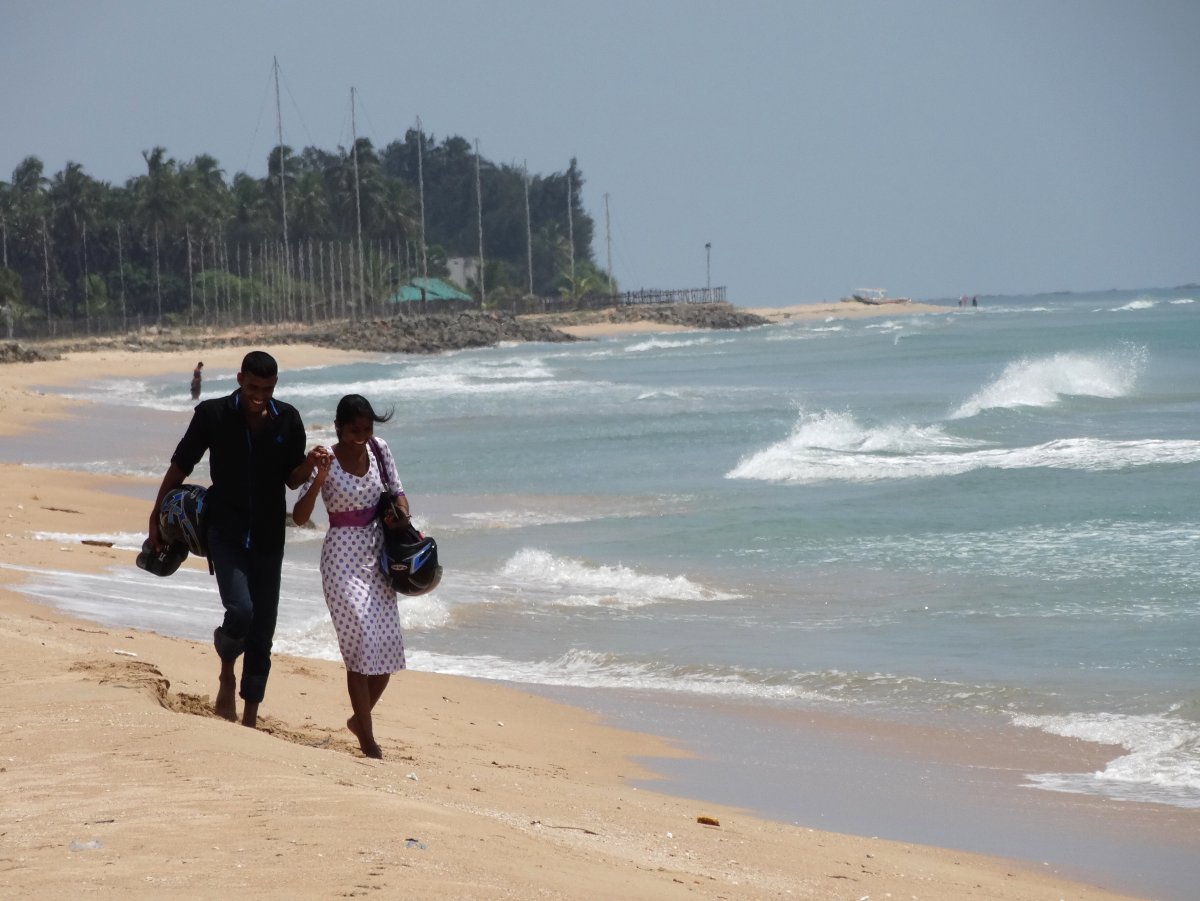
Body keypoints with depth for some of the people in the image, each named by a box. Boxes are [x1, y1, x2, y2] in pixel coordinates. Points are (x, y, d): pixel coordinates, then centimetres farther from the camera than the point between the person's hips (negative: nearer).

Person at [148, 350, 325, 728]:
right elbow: (180, 466, 3)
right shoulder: (213, 414, -7)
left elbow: (291, 480, 6)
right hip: (225, 531, -3)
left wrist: (310, 463, -16)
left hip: (268, 537, 3)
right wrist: (157, 516, 8)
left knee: (262, 630, 3)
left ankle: (250, 718, 13)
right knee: (240, 611, -22)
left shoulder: (287, 420, 0)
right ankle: (227, 675, 9)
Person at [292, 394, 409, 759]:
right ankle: (368, 741, -4)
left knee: (387, 647, 5)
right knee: (361, 644, -10)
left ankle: (359, 718, 29)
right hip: (343, 559, -5)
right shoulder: (326, 463, -12)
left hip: (377, 554, 5)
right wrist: (318, 480, -32)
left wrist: (401, 518, -7)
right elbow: (300, 517, -17)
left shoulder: (379, 450, 2)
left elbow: (397, 492, 13)